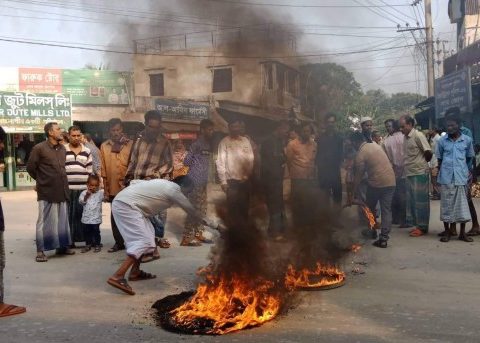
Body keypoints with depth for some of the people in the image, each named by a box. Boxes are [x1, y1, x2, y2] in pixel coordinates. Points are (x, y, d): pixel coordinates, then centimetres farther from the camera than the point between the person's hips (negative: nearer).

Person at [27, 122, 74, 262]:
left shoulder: (62, 148, 10)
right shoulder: (39, 148, -9)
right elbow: (30, 167, -2)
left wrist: (61, 182, 13)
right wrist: (41, 181, 8)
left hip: (62, 191, 6)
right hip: (47, 191, -6)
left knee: (63, 221, 12)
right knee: (45, 221, 0)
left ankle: (62, 246, 23)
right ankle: (41, 251, 8)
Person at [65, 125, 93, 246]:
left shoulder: (87, 152, 12)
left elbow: (90, 171, 12)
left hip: (83, 189, 2)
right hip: (67, 189, -1)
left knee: (82, 215, 3)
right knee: (68, 216, 1)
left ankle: (85, 238, 10)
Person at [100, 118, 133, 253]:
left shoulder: (130, 144, -2)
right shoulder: (104, 146, 6)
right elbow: (103, 169, 6)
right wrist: (105, 190, 4)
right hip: (113, 188, 3)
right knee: (115, 216, 10)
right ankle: (118, 242, 21)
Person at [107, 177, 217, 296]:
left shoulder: (163, 184, 20)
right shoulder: (174, 190, -4)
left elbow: (134, 182, 20)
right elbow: (191, 210, 6)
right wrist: (206, 222, 17)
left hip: (122, 202, 10)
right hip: (126, 206, -10)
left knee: (148, 234, 15)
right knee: (144, 240, -14)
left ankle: (135, 272, 20)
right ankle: (117, 277, -20)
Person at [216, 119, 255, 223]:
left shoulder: (246, 141, 6)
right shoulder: (224, 142, -4)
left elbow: (251, 159, 7)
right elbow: (220, 162, -6)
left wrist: (250, 174, -1)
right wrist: (223, 181, -9)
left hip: (245, 179, 3)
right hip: (232, 180, -3)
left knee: (245, 205, 12)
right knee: (233, 206, 5)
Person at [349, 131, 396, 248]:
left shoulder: (360, 154, -8)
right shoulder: (376, 145, 11)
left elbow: (358, 176, -6)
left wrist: (352, 194, 0)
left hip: (376, 182, -5)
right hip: (390, 181, 5)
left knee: (370, 208, 17)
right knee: (386, 210, 4)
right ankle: (383, 238, -1)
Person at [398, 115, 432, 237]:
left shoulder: (418, 135, -12)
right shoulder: (406, 137, 10)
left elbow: (428, 153, -11)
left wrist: (422, 163, 3)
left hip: (419, 173, -8)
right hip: (409, 173, 8)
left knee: (420, 201, -1)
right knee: (412, 201, 12)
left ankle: (422, 227, 7)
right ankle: (417, 225, 22)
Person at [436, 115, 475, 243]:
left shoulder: (467, 140, 1)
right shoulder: (442, 141, 1)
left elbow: (469, 158, 11)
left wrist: (467, 171, 8)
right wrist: (440, 174, 6)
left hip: (462, 177, 0)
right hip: (446, 178, 0)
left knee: (462, 203, 5)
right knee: (446, 204, 4)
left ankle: (462, 233, 15)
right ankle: (447, 232, 15)